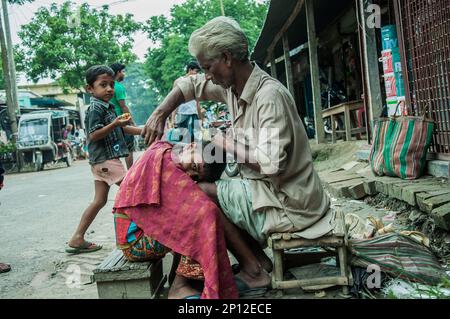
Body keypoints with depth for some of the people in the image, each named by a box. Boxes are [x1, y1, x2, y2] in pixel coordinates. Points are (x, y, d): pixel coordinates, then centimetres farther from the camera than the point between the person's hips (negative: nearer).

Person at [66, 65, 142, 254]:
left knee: (100, 200, 11)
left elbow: (121, 129, 26)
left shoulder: (107, 107, 16)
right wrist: (114, 123, -29)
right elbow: (94, 135, -20)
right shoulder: (96, 108, -13)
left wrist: (143, 131, 25)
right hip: (106, 160, -10)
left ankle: (77, 239, 14)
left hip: (101, 161, 10)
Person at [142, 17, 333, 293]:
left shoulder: (270, 95, -23)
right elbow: (189, 85, 18)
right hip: (268, 189, 9)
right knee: (213, 191, 18)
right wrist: (159, 116, 4)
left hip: (288, 205, -9)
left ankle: (253, 271, 2)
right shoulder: (232, 86, 3)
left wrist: (228, 145, -16)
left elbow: (271, 163, -32)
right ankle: (260, 259, 15)